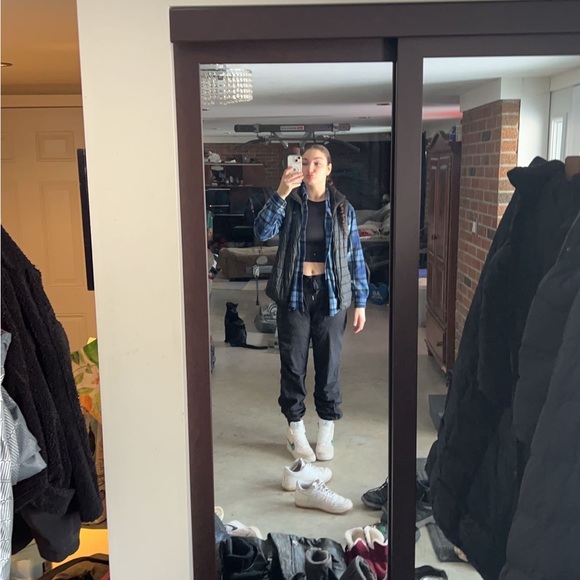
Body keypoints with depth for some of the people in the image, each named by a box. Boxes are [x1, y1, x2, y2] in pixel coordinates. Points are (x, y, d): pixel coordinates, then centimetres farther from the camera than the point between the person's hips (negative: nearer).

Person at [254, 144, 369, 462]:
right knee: (293, 364, 8)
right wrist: (280, 194, -29)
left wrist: (360, 302, 0)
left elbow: (355, 257, 3)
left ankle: (326, 432, 26)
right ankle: (295, 430, 25)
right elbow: (262, 231, -17)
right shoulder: (289, 203, 0)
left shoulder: (343, 208, 2)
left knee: (329, 364, 8)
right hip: (294, 294, 0)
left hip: (331, 295, 1)